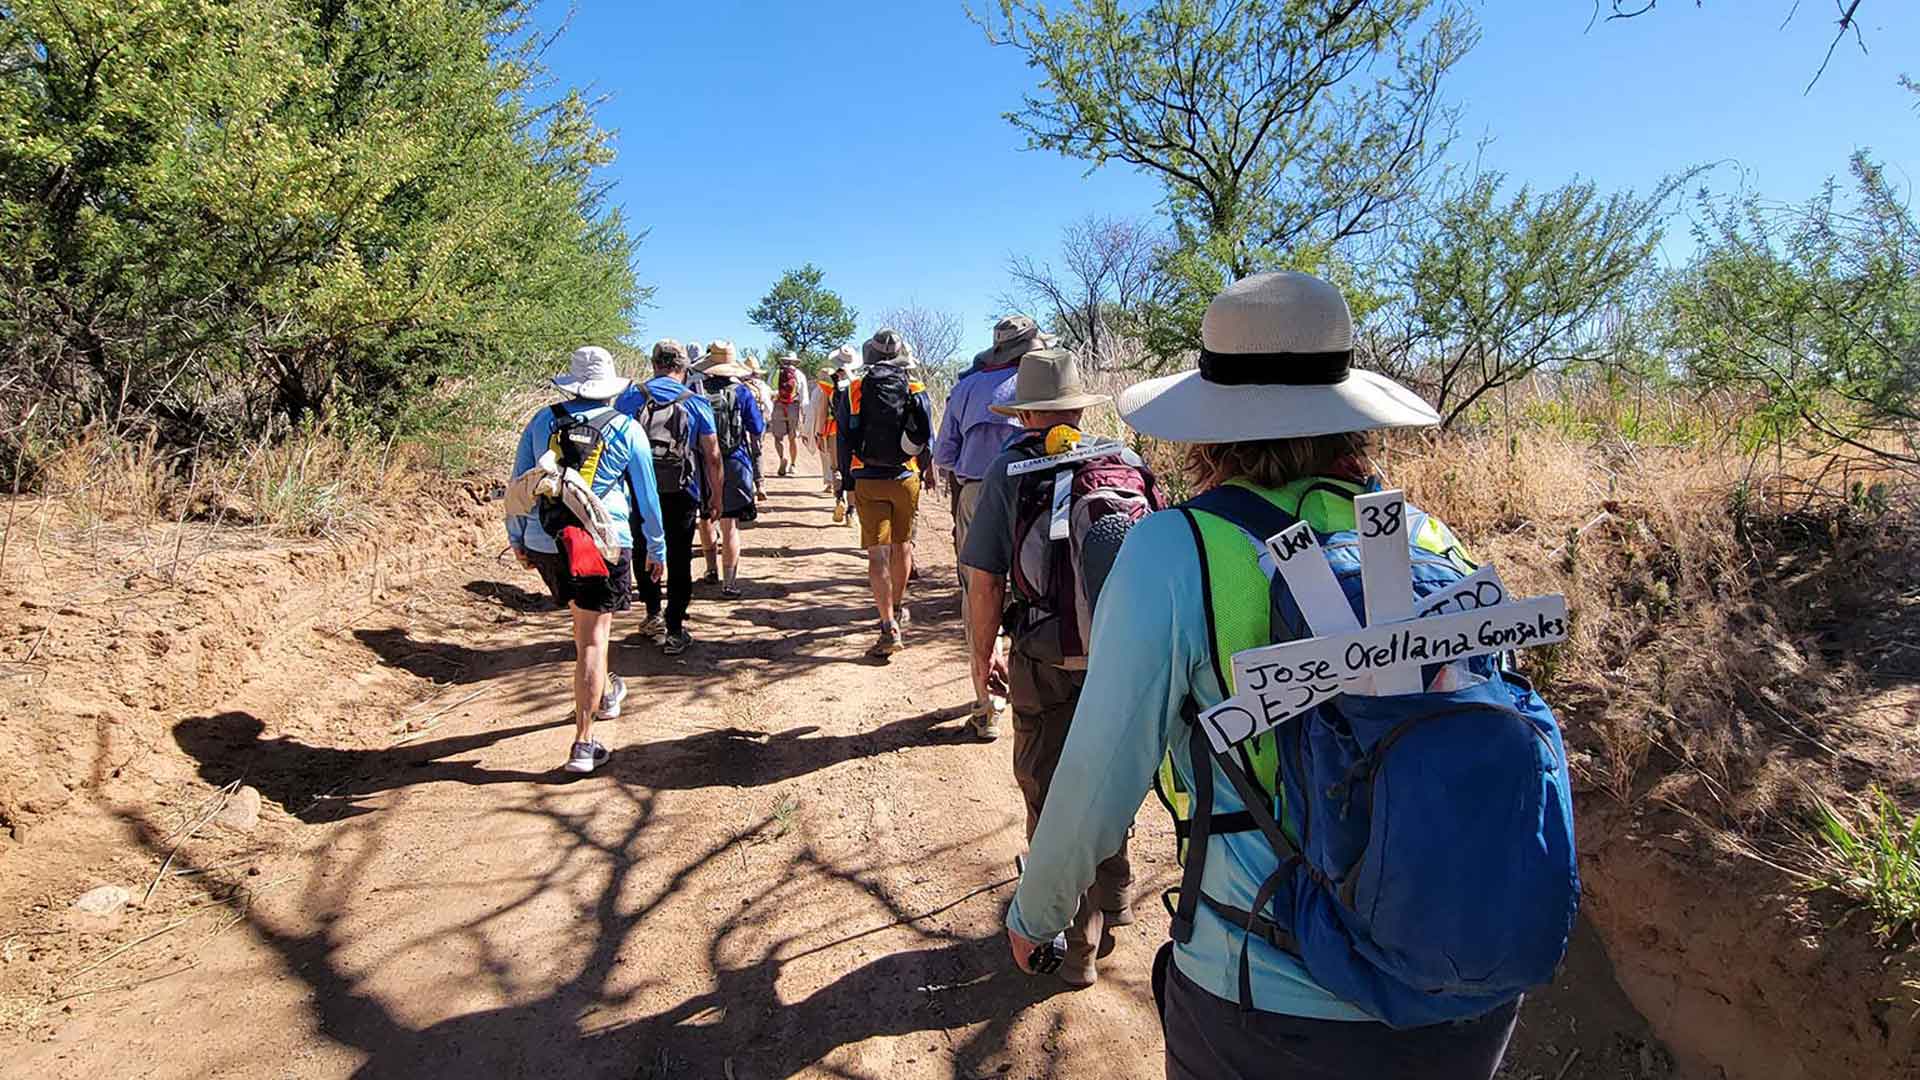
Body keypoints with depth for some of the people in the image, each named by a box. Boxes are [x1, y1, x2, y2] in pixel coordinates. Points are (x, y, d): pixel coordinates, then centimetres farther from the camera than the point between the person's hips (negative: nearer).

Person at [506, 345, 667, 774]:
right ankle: (584, 744, -1)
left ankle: (604, 693, 47)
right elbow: (646, 496, 4)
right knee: (592, 639, 0)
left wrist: (518, 538, 21)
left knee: (583, 620, 27)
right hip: (603, 546, -3)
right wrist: (657, 548, 15)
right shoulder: (626, 429, -2)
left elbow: (518, 483, 10)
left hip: (545, 545, 4)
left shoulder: (543, 421, 5)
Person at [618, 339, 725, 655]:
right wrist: (715, 497, 7)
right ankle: (674, 631, 10)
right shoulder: (696, 403, -2)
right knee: (679, 561, 8)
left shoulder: (630, 397, 0)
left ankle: (654, 614, 25)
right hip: (681, 495, -1)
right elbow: (713, 456, -2)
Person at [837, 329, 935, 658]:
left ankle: (889, 627, -11)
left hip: (867, 481, -1)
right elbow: (928, 439, 5)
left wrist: (847, 483, 6)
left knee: (878, 554, -3)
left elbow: (845, 442, -1)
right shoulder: (916, 391, 0)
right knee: (902, 545, 20)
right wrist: (928, 472, 21)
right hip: (906, 479, 2)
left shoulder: (854, 391, -2)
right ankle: (897, 606, 37)